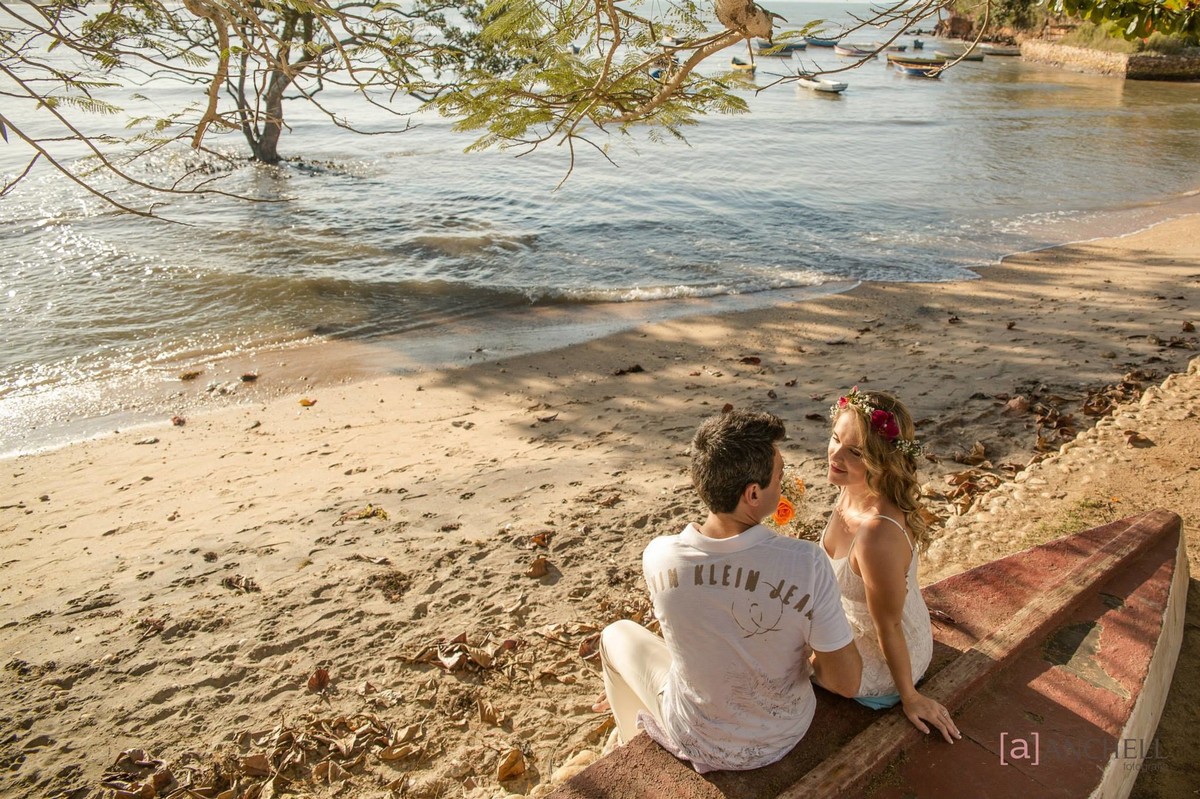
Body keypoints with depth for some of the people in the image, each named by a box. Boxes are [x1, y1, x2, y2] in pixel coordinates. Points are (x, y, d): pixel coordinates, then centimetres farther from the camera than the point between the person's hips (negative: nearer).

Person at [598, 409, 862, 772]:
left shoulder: (659, 557, -27)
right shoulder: (806, 564, -32)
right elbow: (846, 682, -20)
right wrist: (808, 648, -1)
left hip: (697, 742, -1)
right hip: (783, 735, 2)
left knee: (617, 634, 25)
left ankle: (631, 742, 52)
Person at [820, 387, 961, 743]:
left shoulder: (878, 535, -40)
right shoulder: (853, 490, -16)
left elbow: (889, 627, -25)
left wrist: (909, 697, -11)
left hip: (886, 660, -8)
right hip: (853, 621, 8)